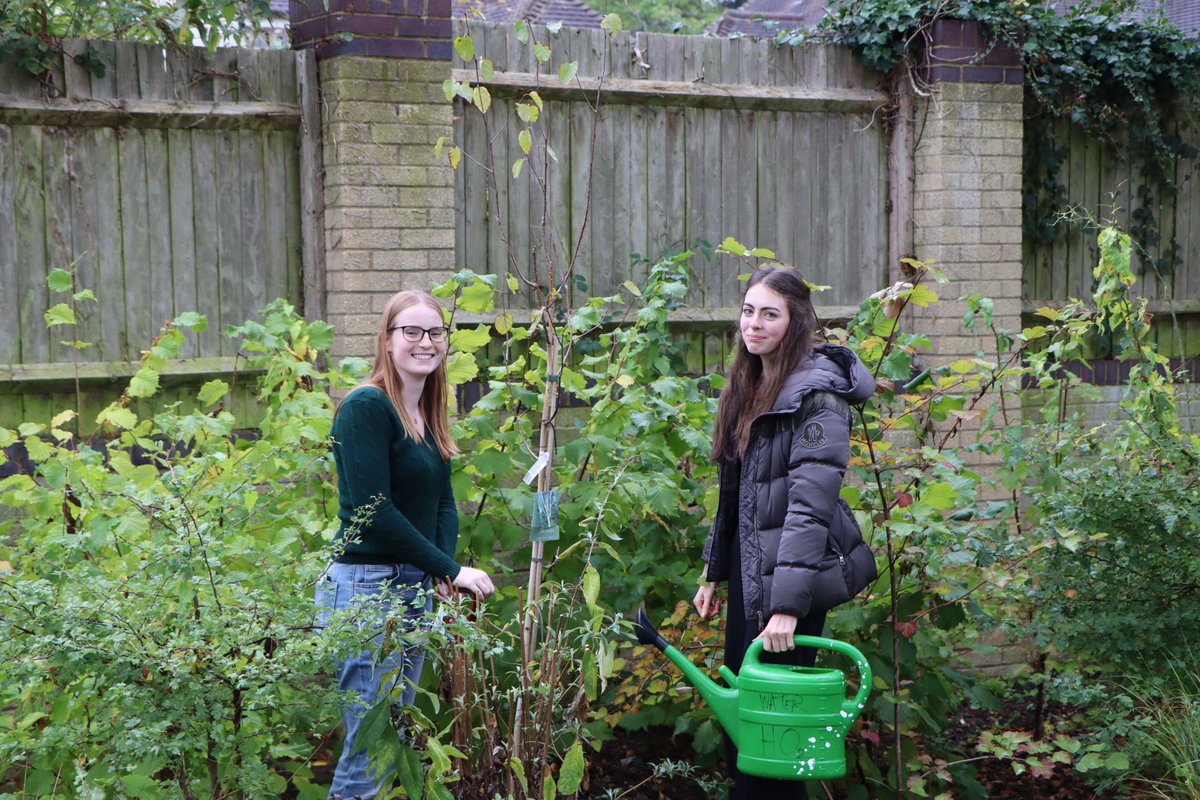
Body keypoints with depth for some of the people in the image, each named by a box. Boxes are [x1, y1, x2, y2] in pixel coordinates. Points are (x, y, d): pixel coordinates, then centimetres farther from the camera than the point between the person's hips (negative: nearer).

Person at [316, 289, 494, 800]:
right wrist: (452, 569, -16)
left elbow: (443, 503, 10)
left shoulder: (429, 415, 13)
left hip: (415, 587, 9)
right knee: (370, 746, -5)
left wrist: (444, 573, -8)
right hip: (366, 587, -9)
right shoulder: (366, 407, -13)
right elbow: (373, 509, -20)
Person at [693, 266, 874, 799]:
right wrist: (713, 572, 17)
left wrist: (787, 605, -26)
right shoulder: (750, 386, 12)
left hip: (787, 581, -8)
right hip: (746, 577, 8)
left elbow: (811, 504, -22)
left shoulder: (817, 391, -16)